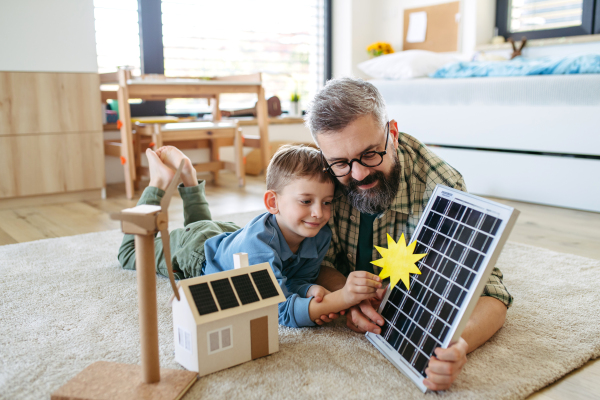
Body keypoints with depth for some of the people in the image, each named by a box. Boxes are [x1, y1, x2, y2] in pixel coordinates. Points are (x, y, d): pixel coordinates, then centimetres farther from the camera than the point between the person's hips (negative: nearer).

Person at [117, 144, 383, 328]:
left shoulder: (321, 236, -32)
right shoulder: (258, 243, -50)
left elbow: (297, 278, -22)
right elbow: (281, 310, -55)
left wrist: (311, 291, -46)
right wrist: (342, 299, -69)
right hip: (196, 251, -5)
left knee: (201, 223, 41)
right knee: (133, 253, 24)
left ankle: (188, 176, 38)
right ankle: (160, 182, 26)